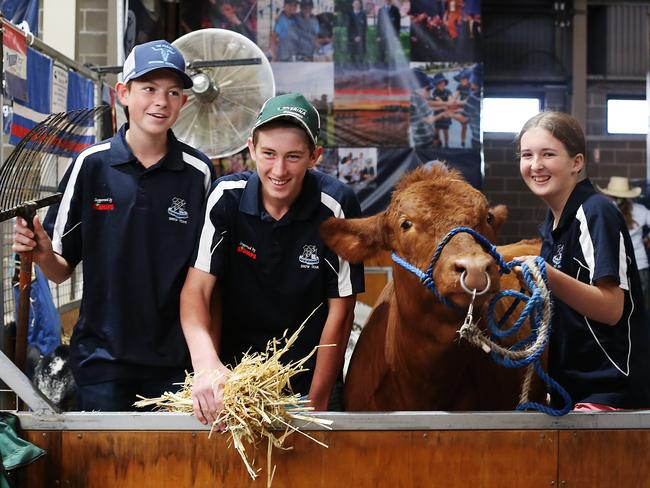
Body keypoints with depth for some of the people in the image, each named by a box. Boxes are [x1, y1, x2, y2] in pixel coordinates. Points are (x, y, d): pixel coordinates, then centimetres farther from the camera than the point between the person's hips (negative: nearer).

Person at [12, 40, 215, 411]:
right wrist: (42, 254, -18)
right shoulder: (91, 164, -2)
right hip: (102, 355, 0)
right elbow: (61, 269, 2)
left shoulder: (198, 173, -2)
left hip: (177, 360, 0)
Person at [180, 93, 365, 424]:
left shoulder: (336, 206, -19)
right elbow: (196, 289, -17)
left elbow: (340, 311, -13)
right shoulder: (226, 197, -14)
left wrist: (316, 404, -12)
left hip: (308, 376, -1)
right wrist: (206, 363, -35)